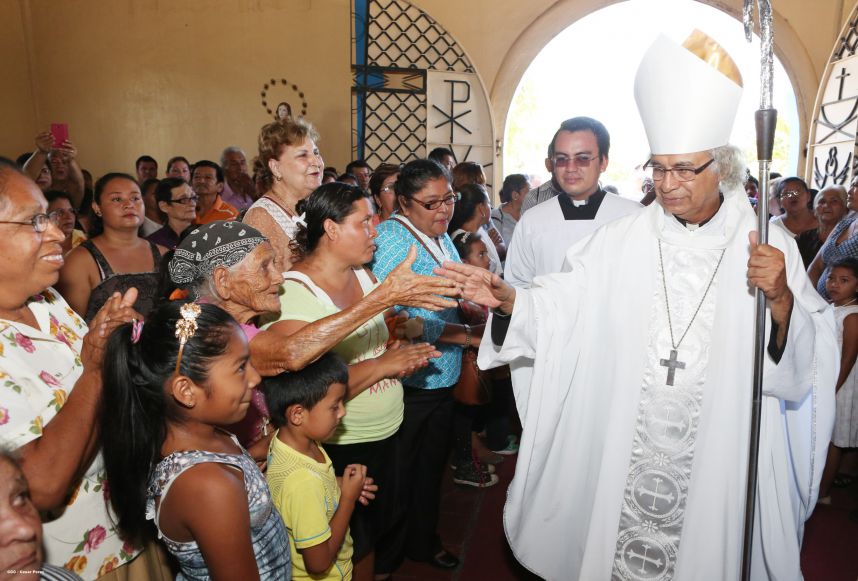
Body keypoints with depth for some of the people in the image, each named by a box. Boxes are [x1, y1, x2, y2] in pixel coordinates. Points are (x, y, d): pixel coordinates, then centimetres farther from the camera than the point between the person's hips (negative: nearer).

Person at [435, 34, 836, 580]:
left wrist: (781, 299, -27)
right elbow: (564, 303, -7)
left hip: (721, 451, 0)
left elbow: (811, 356, -9)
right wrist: (509, 299, -25)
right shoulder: (623, 239, -2)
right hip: (623, 445, 1)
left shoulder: (767, 245, -4)